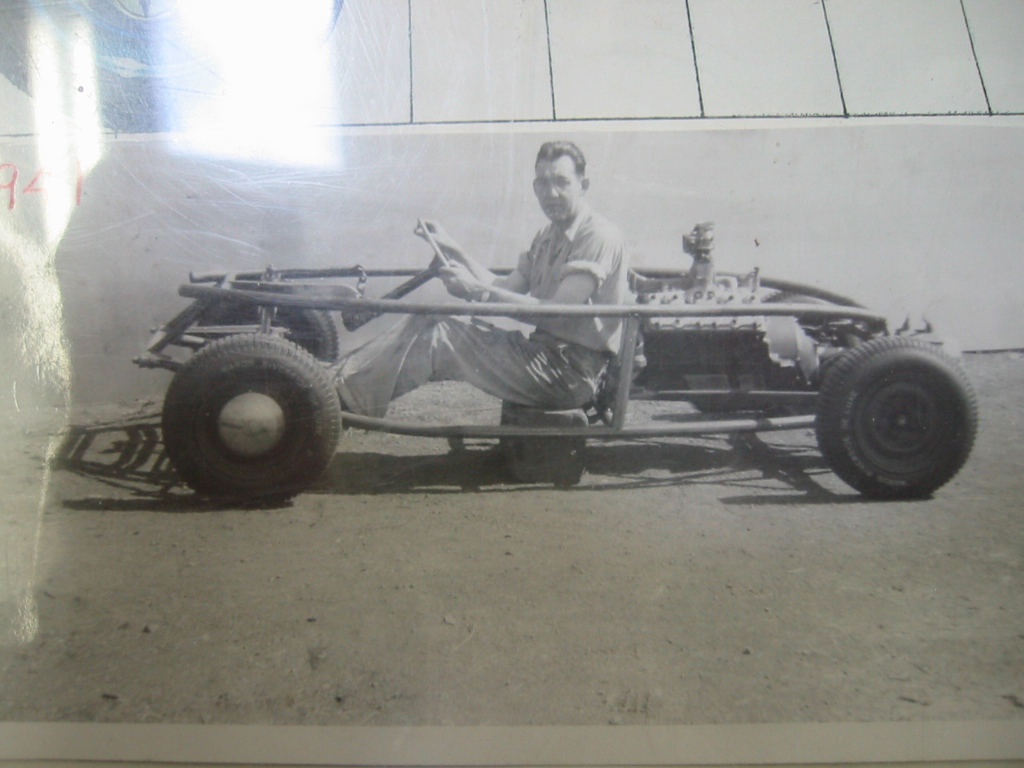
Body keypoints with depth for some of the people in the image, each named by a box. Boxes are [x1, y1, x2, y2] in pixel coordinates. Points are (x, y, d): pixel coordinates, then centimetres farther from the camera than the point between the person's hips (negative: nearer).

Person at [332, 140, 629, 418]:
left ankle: (341, 396, -12)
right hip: (545, 351, 8)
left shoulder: (599, 236, -11)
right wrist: (451, 249, 6)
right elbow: (504, 288, 12)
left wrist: (477, 290, -21)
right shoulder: (548, 237, 18)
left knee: (436, 336, -18)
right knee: (425, 320, -4)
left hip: (572, 371, -8)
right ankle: (341, 377, -6)